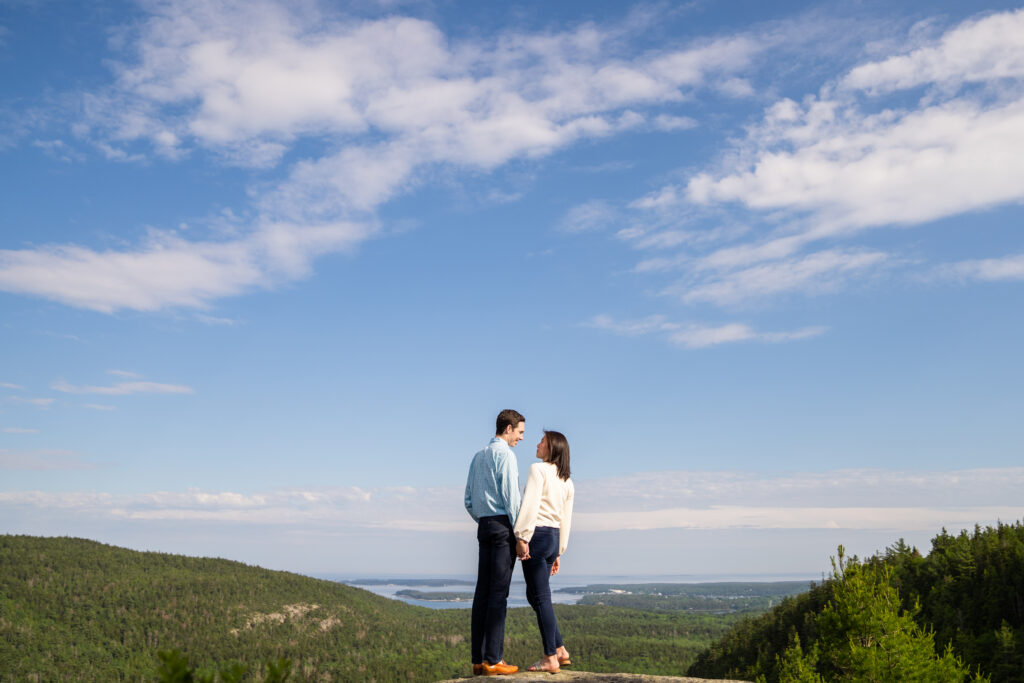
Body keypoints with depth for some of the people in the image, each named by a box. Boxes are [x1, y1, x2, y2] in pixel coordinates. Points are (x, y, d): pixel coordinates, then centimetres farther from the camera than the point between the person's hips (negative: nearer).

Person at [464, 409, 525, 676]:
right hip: (503, 524, -8)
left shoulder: (479, 457, 19)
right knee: (499, 592, -8)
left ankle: (479, 659, 7)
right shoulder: (505, 454, -7)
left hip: (484, 525, 8)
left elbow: (469, 500, 19)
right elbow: (511, 495, -13)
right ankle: (493, 659, -8)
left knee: (483, 591, 6)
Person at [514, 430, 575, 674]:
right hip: (554, 538, 8)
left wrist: (522, 537, -17)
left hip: (537, 535, -8)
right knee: (535, 595, 17)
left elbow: (530, 505, -16)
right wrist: (558, 553, 21)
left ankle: (551, 658, 3)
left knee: (541, 597, -2)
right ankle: (560, 650, 17)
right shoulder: (567, 481, 17)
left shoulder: (538, 469, -6)